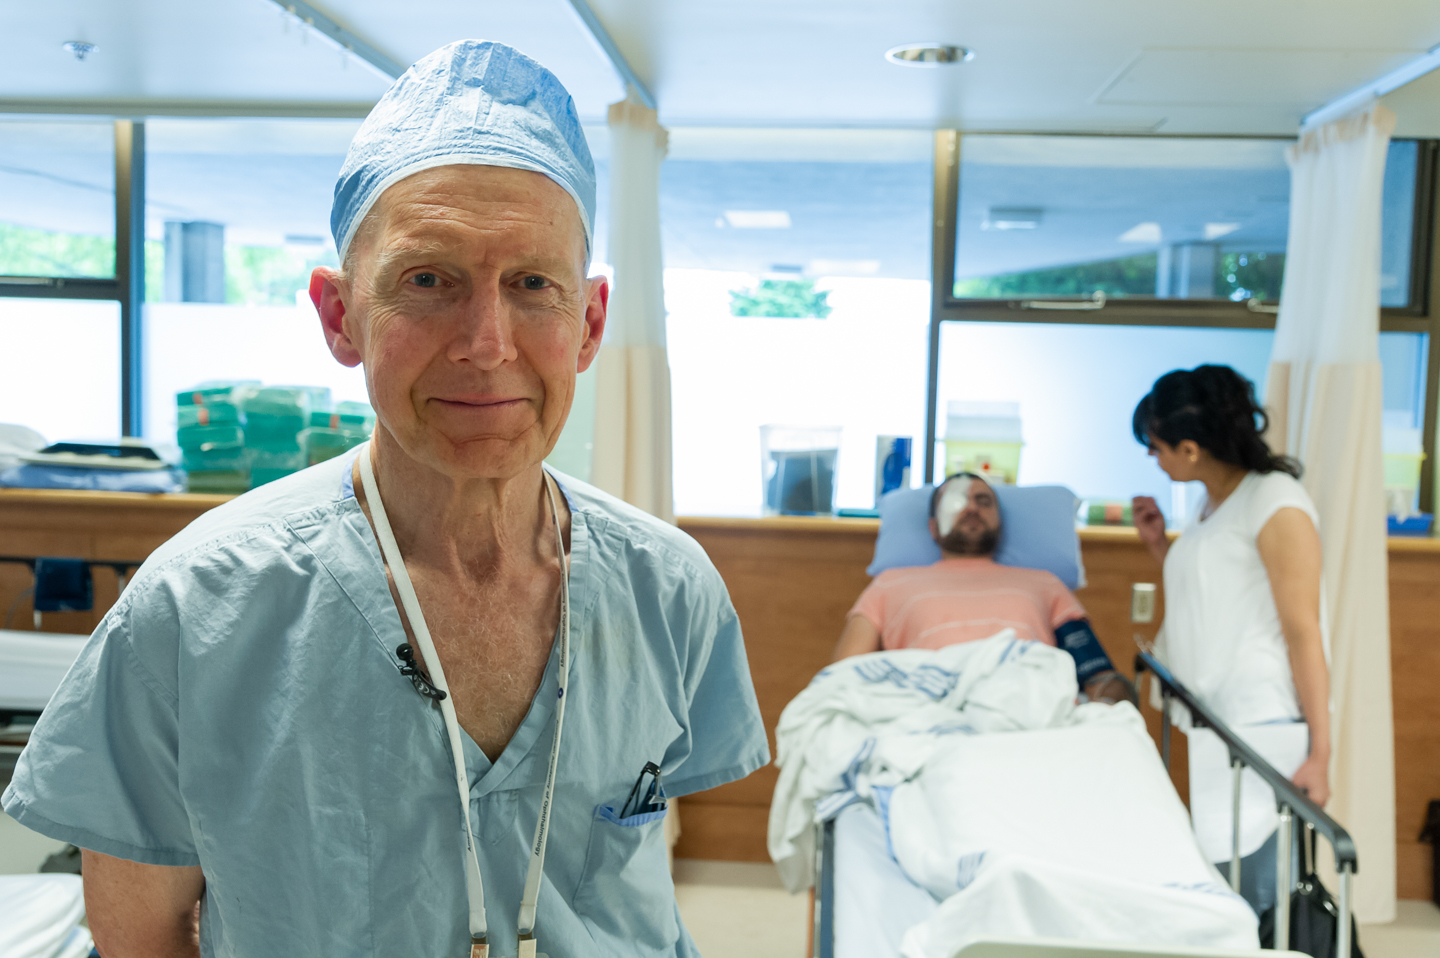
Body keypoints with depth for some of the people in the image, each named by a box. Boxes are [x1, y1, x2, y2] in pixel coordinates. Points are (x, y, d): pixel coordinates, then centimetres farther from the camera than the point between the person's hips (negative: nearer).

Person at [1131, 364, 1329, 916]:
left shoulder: (1275, 503, -12)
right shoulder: (1213, 504, 14)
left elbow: (1303, 632, -15)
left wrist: (1319, 754, -17)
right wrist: (1158, 545, 10)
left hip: (1263, 728, -9)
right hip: (1214, 723, 9)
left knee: (1249, 887, -5)